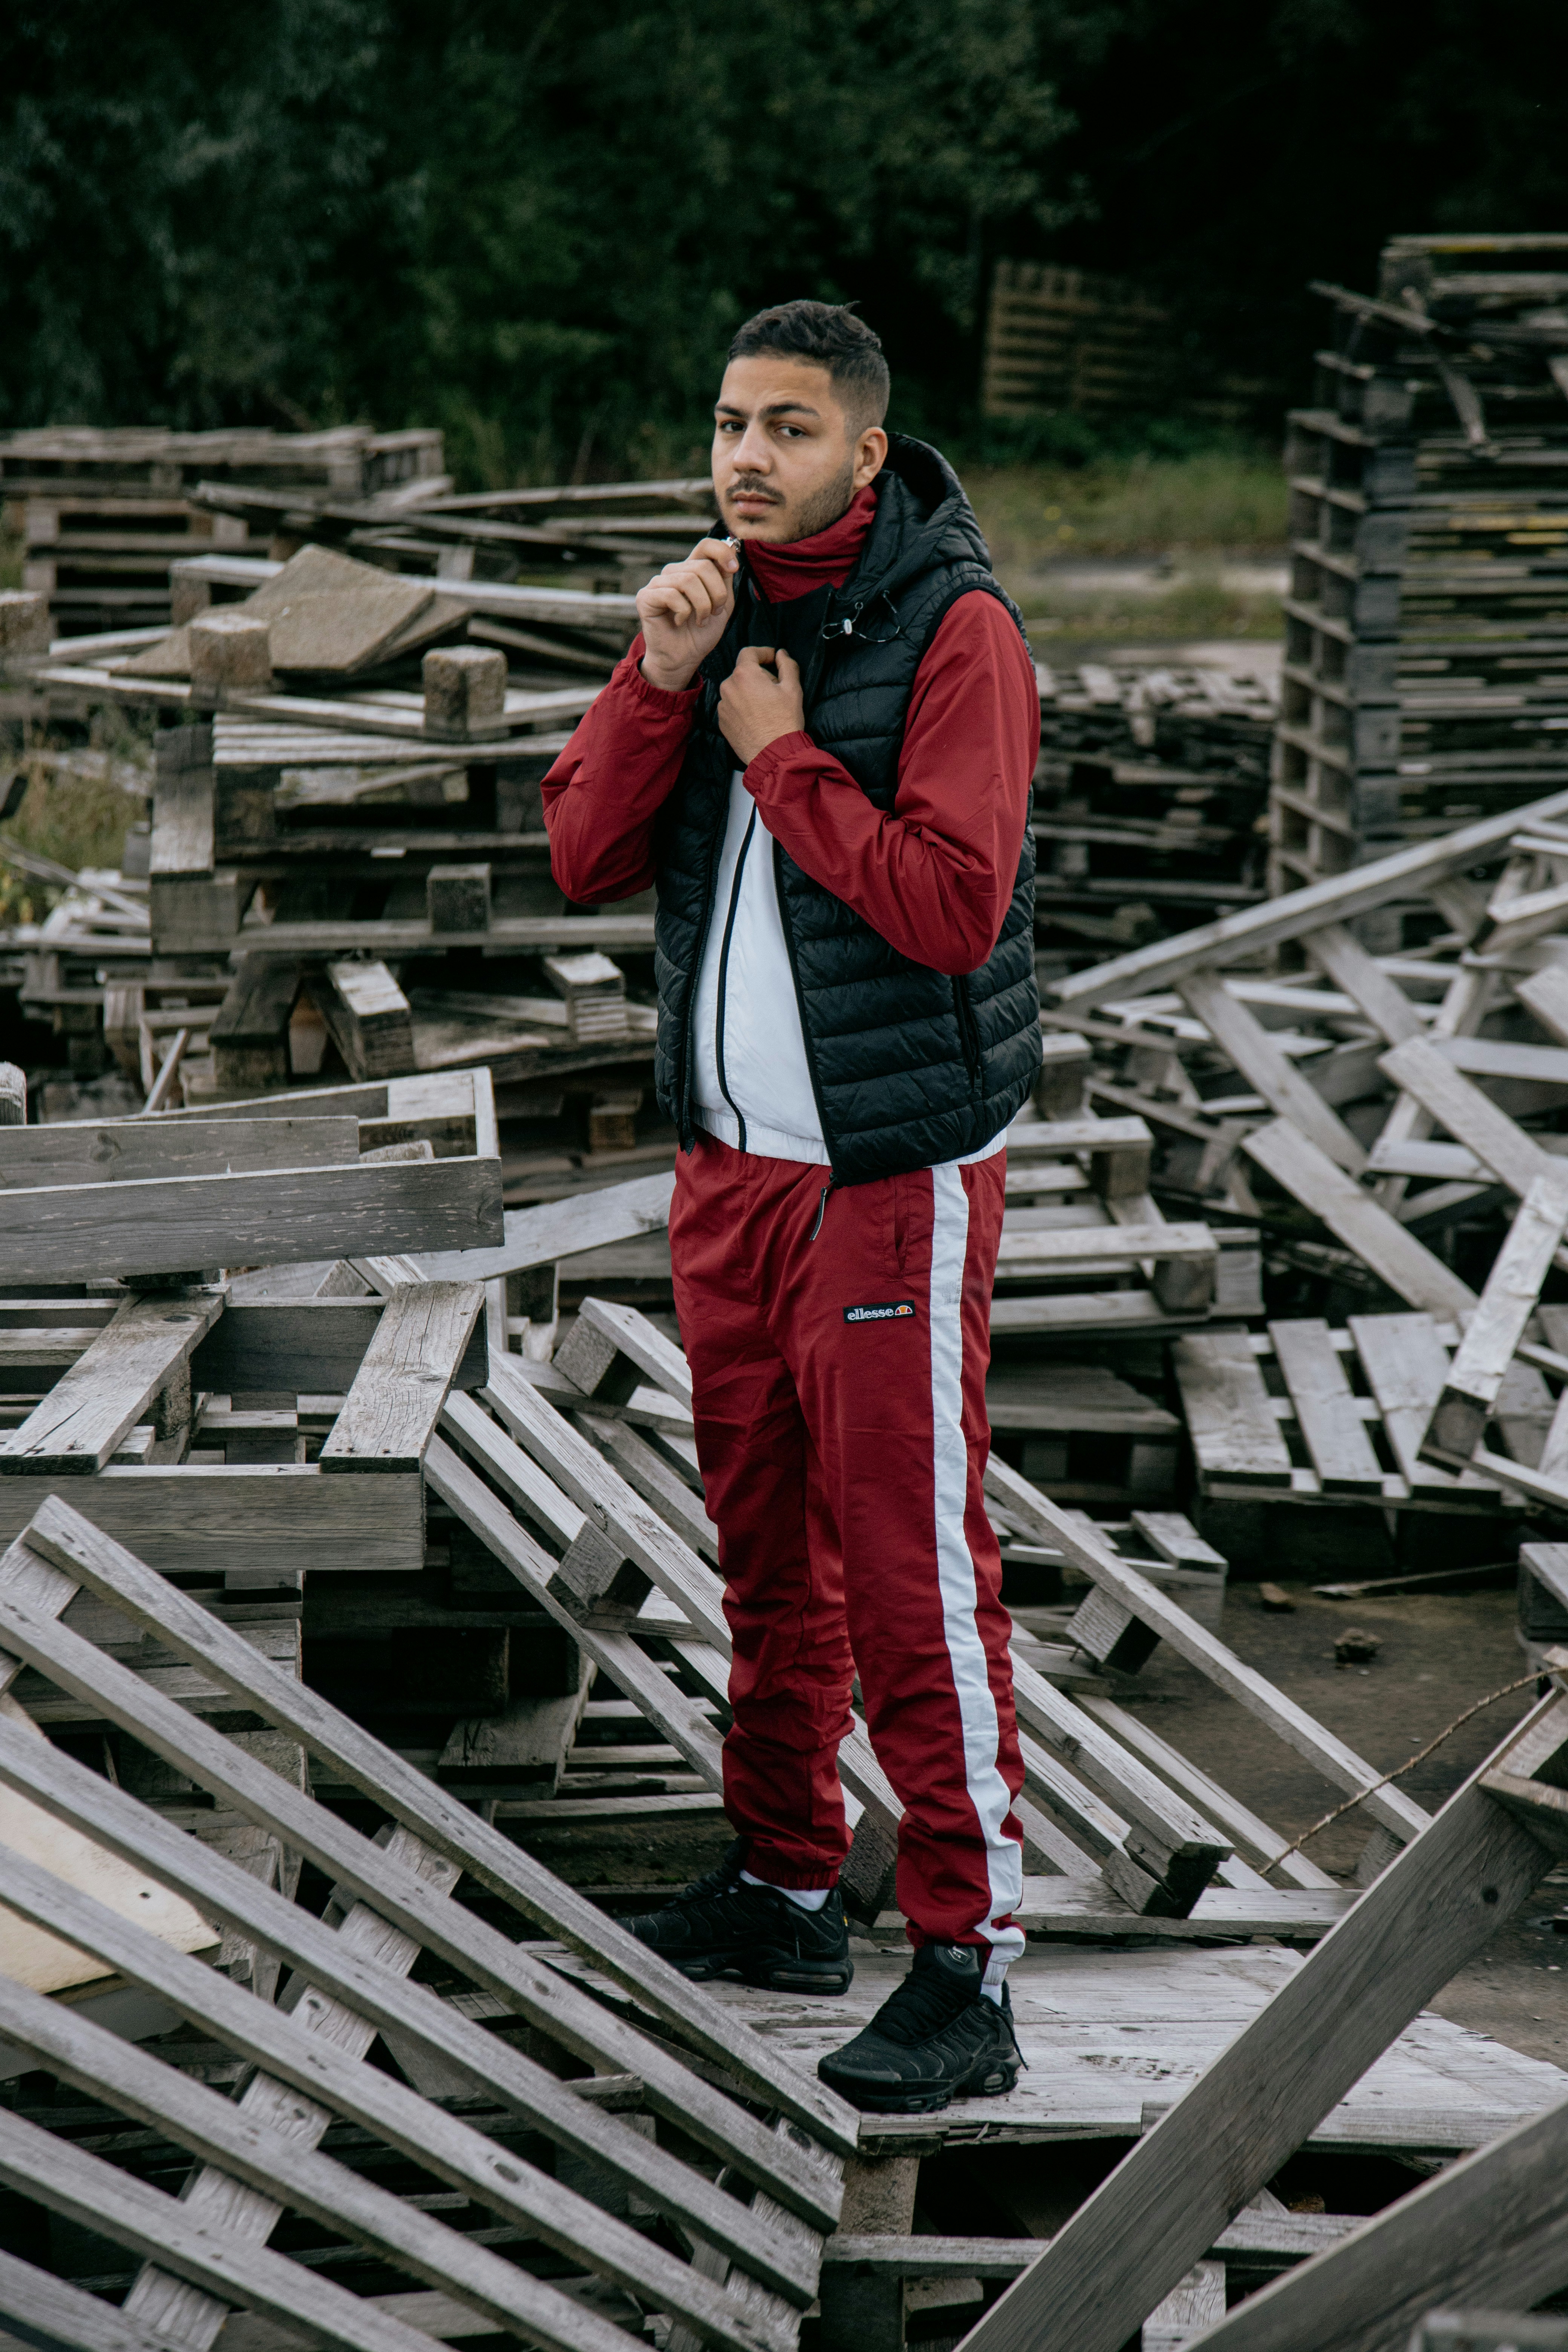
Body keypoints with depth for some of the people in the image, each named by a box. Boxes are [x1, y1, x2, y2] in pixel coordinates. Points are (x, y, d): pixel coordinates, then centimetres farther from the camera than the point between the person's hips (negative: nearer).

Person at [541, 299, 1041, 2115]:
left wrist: (778, 752, -16)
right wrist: (663, 678, -12)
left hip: (896, 1177, -7)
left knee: (912, 1576, -8)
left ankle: (968, 1965, -4)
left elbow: (954, 909, -23)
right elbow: (585, 859, 1)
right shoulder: (717, 606, 8)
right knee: (767, 1547, 16)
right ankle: (784, 1884, 29)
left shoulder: (953, 630, -13)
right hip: (728, 1164, 7)